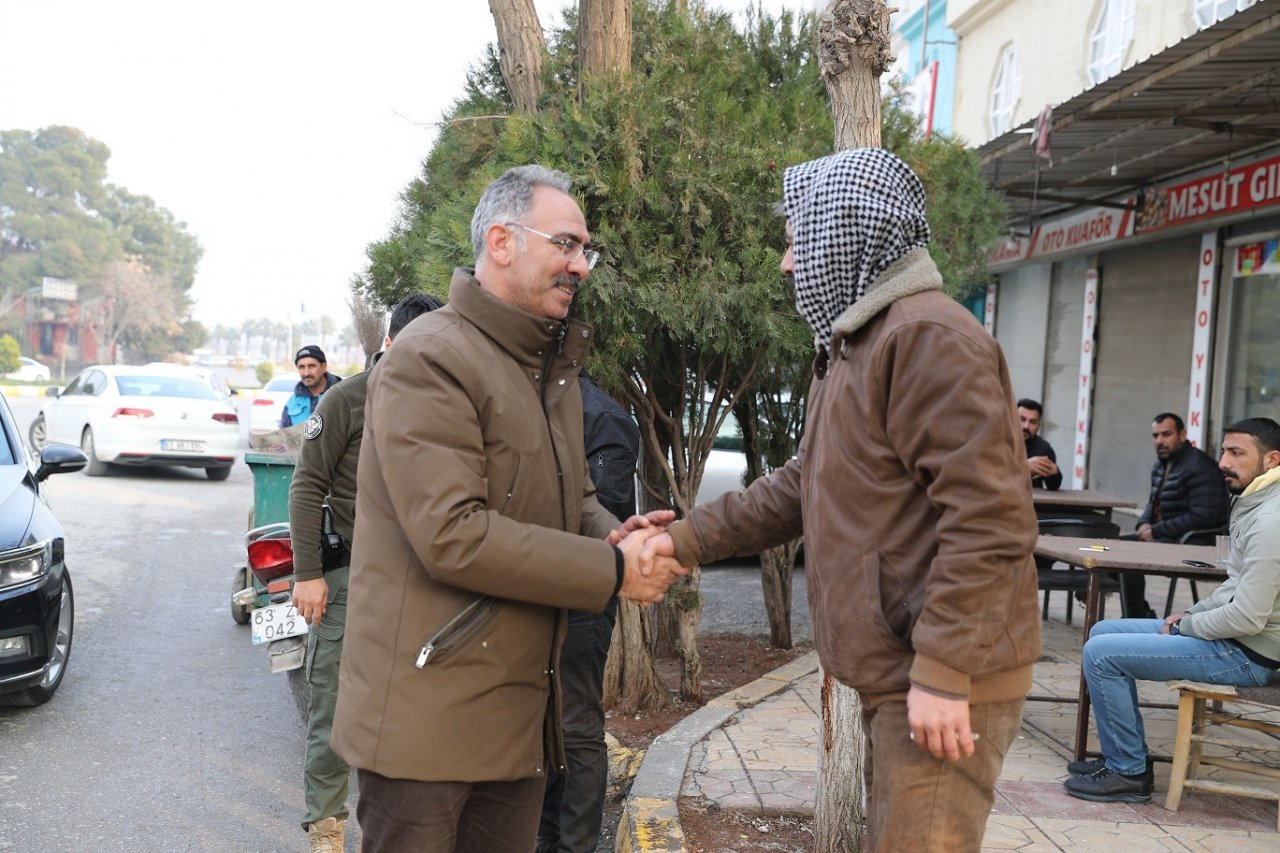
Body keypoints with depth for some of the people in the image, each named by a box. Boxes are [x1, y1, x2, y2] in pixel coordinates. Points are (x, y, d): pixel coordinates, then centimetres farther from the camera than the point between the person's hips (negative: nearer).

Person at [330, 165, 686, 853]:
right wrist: (611, 572, -17)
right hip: (428, 713, -8)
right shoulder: (430, 358, -15)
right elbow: (452, 535, -23)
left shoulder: (555, 369, 16)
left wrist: (612, 537, -3)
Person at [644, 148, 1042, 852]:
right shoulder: (853, 345, 18)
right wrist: (689, 540, 13)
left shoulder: (928, 336, -17)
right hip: (894, 671, 10)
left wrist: (941, 673, -24)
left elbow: (989, 518, -23)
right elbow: (802, 487, 20)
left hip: (943, 682, -10)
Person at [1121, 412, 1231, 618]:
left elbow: (1202, 517, -23)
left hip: (1193, 541, -10)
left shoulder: (1199, 466, -16)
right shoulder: (1161, 465, 13)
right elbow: (1154, 503, 25)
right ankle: (1142, 613, 9)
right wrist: (1144, 523, 1)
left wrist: (1156, 531, -18)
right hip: (1165, 536, 10)